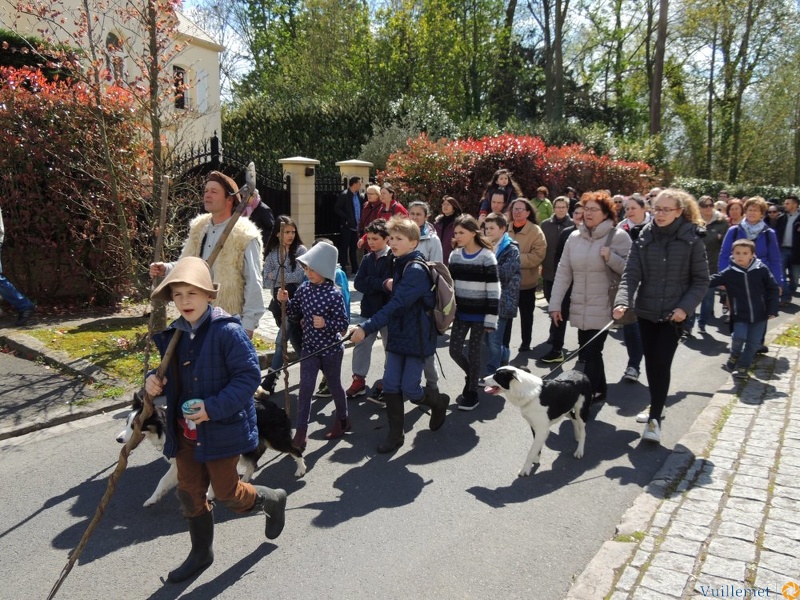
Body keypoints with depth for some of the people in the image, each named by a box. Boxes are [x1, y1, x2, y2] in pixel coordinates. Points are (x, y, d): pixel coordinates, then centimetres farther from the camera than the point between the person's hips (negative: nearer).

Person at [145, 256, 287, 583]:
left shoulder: (228, 331, -21)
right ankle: (200, 553, 37)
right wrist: (153, 380, -7)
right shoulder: (172, 334, 2)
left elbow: (249, 376, -21)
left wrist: (214, 407, -27)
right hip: (186, 431, 7)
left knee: (226, 493, 6)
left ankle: (272, 499, 37)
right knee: (189, 493, 16)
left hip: (222, 429, -7)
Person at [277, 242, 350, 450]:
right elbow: (295, 314, 8)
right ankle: (301, 432, 6)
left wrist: (326, 324, -31)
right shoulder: (304, 288, -2)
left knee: (334, 385, 15)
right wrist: (285, 301, -8)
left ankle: (342, 420, 38)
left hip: (331, 349, -4)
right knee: (305, 388, 0)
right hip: (310, 348, 4)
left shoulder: (334, 294, -17)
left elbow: (344, 324, -15)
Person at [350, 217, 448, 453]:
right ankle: (395, 433, 17)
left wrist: (366, 328, -35)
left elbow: (396, 305, -31)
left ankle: (439, 402, 31)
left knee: (409, 389, 0)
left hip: (417, 338, -8)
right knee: (390, 385, 4)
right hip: (398, 335, 8)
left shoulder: (416, 270, -20)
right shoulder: (400, 265, 10)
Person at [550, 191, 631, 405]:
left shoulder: (618, 237, -5)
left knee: (591, 352, -6)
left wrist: (611, 257, -23)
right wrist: (555, 304, 4)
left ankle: (588, 393, 5)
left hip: (603, 309, -5)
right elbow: (563, 272, 7)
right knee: (586, 352, 11)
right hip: (579, 308, 5)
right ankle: (598, 390, 27)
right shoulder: (574, 237, 7)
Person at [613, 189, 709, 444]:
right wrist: (622, 301, -25)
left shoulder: (692, 239, -7)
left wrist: (685, 307, -15)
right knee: (650, 363, 12)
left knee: (661, 364, -7)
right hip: (646, 310, 3)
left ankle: (654, 418, 4)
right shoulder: (644, 237, -1)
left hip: (674, 314, -3)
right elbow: (631, 274, -8)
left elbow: (701, 280, -2)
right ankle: (657, 405, 33)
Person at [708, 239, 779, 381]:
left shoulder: (762, 269, -6)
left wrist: (773, 309, -3)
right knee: (739, 337, -16)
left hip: (759, 315, 1)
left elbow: (773, 289, 0)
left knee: (754, 342, 4)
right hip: (740, 315, -1)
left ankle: (743, 367, 19)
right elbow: (711, 281, -8)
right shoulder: (729, 273, -6)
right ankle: (734, 356, 15)